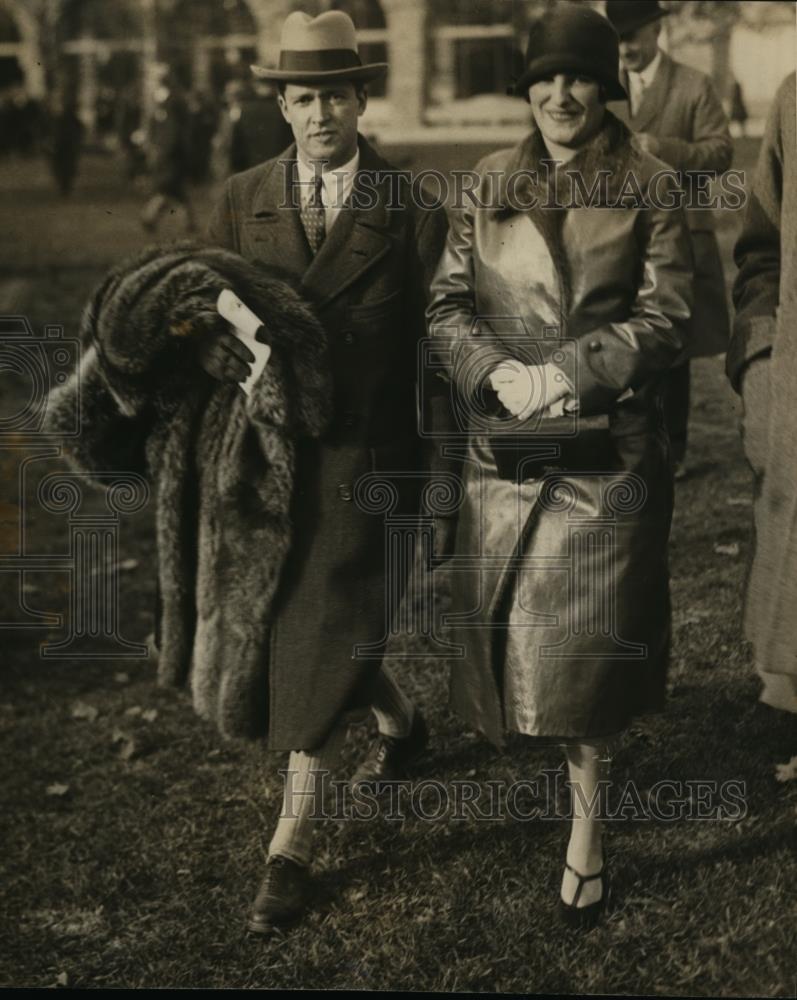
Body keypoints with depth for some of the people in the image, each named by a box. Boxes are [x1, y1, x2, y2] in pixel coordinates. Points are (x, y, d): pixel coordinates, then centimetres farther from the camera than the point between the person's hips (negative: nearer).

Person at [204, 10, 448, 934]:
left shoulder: (412, 207, -2)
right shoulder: (243, 201, 7)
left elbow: (435, 338, -1)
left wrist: (433, 478, -2)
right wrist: (215, 342, -19)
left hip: (363, 457, -4)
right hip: (266, 450, 4)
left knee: (321, 634, -6)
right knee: (311, 630, 16)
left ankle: (291, 844, 4)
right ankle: (399, 721, 47)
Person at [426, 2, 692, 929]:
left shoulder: (647, 186, -2)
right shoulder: (491, 184, 7)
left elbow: (665, 319, -6)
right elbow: (448, 303, 4)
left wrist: (565, 372, -16)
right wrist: (495, 373, -14)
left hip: (605, 452, -3)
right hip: (503, 449, 3)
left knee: (585, 634, -1)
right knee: (503, 613, 9)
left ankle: (587, 833, 11)